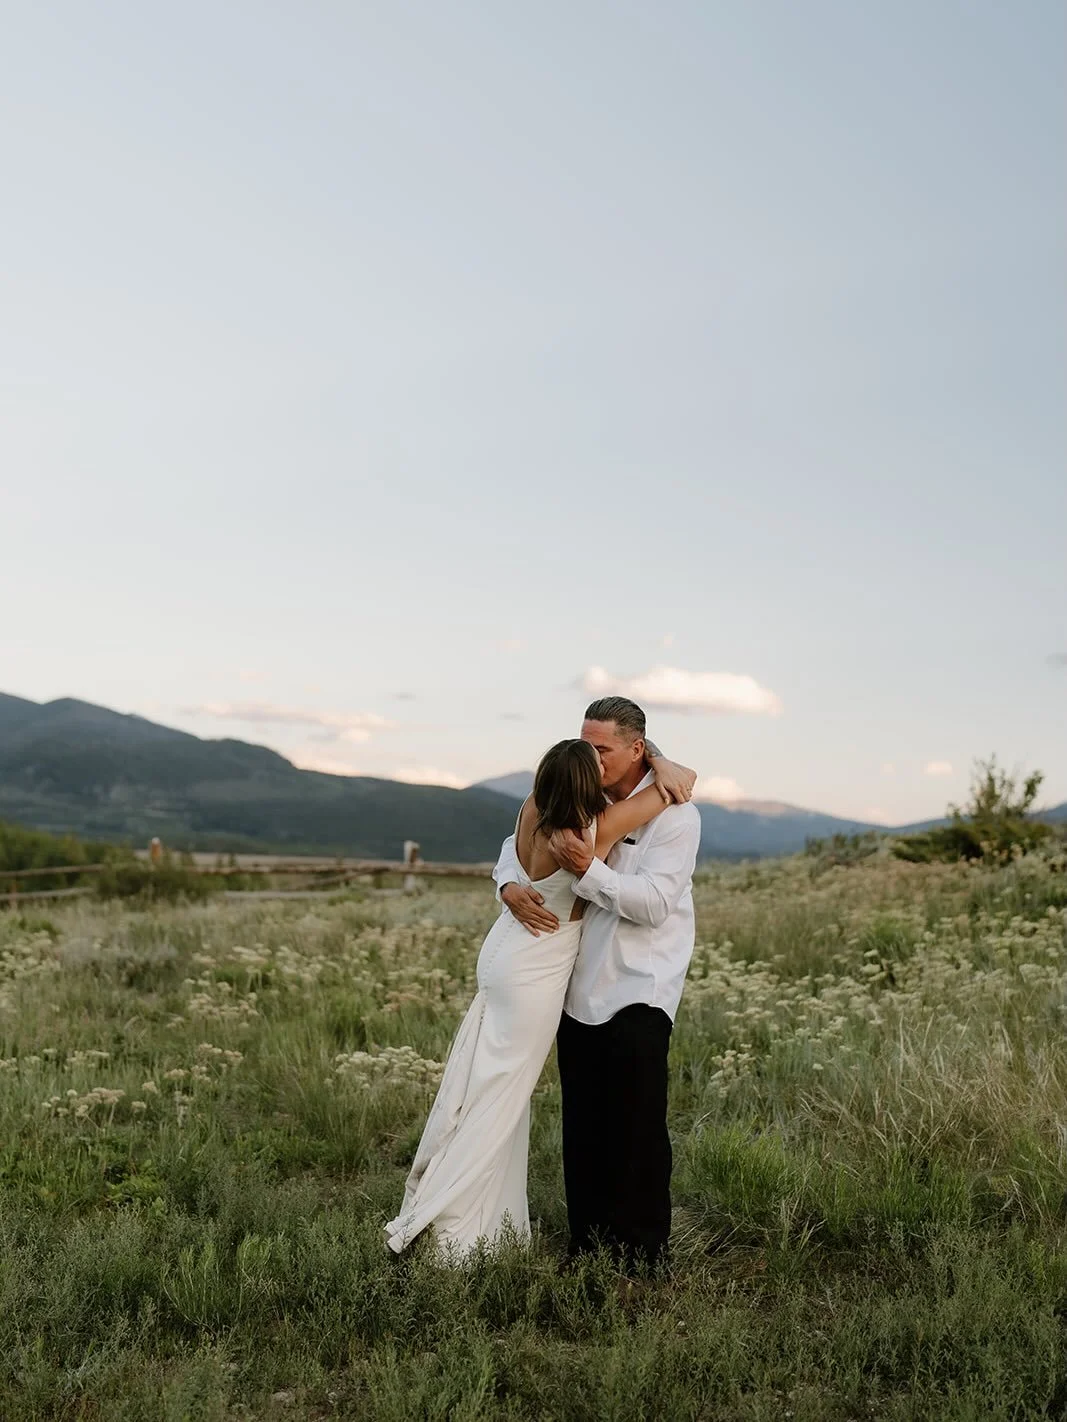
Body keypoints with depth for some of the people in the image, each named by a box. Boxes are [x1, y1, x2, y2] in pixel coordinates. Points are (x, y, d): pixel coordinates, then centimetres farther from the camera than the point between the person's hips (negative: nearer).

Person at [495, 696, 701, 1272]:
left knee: (638, 1130, -4)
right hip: (580, 987, 6)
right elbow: (518, 845, 16)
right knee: (582, 1127, 11)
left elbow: (652, 903, -16)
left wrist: (589, 871, -26)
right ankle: (586, 1243, 22)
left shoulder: (674, 815, -8)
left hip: (639, 992, -6)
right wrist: (511, 885, -6)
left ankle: (643, 1256, 7)